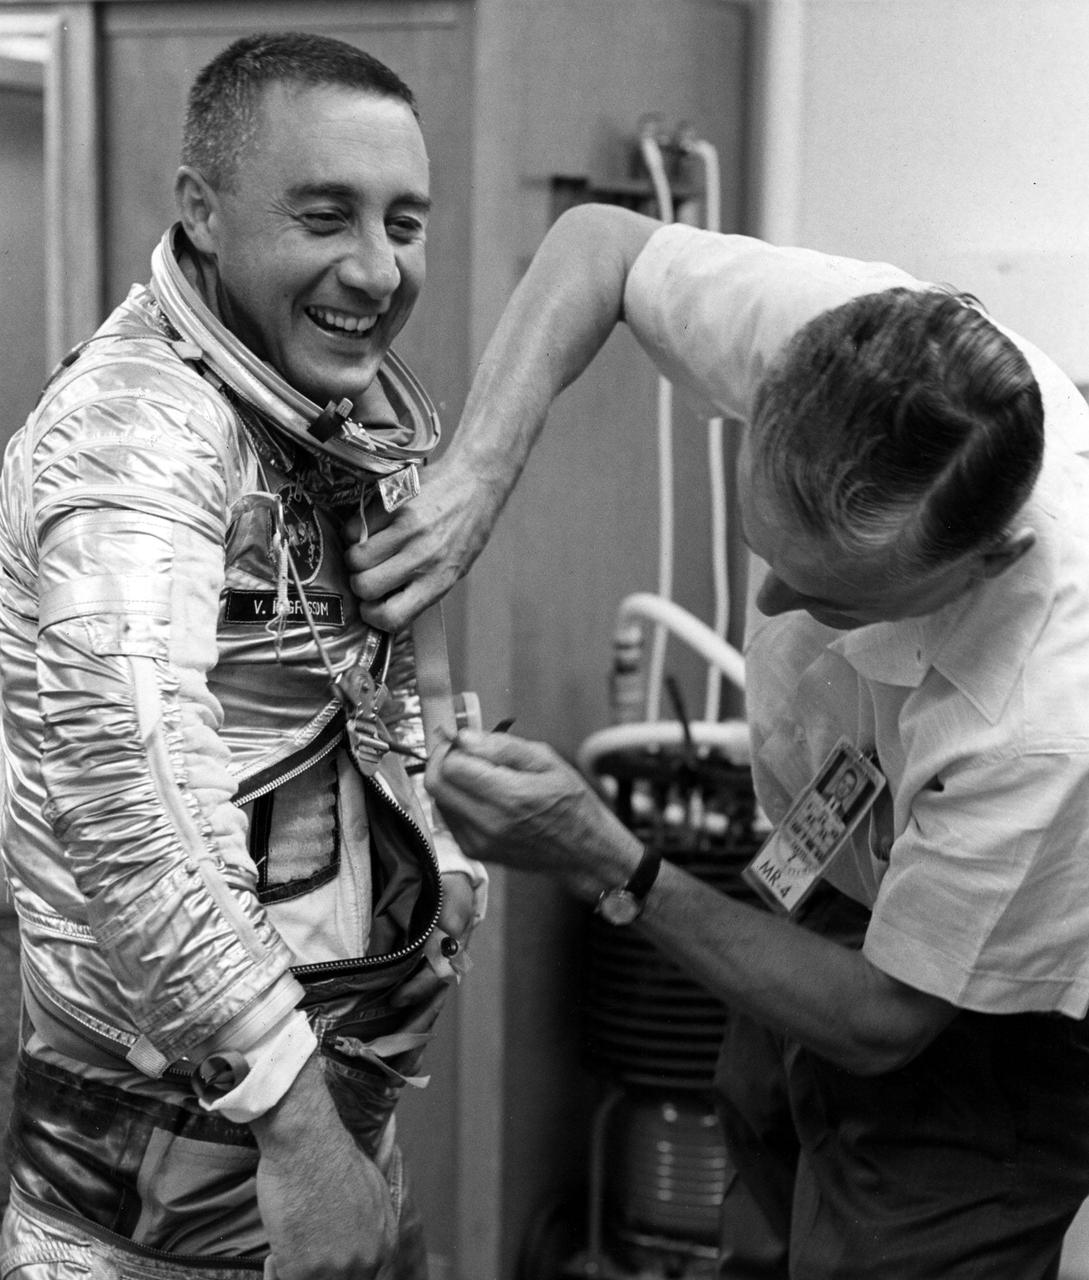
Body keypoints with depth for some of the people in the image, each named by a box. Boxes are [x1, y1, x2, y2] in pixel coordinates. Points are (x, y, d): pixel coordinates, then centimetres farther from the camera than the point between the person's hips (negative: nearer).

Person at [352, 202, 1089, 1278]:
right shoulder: (823, 334, -30)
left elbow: (882, 1023, -28)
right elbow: (599, 241, -11)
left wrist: (606, 867, -31)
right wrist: (475, 475, -26)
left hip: (982, 1002, -6)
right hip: (830, 882, 6)